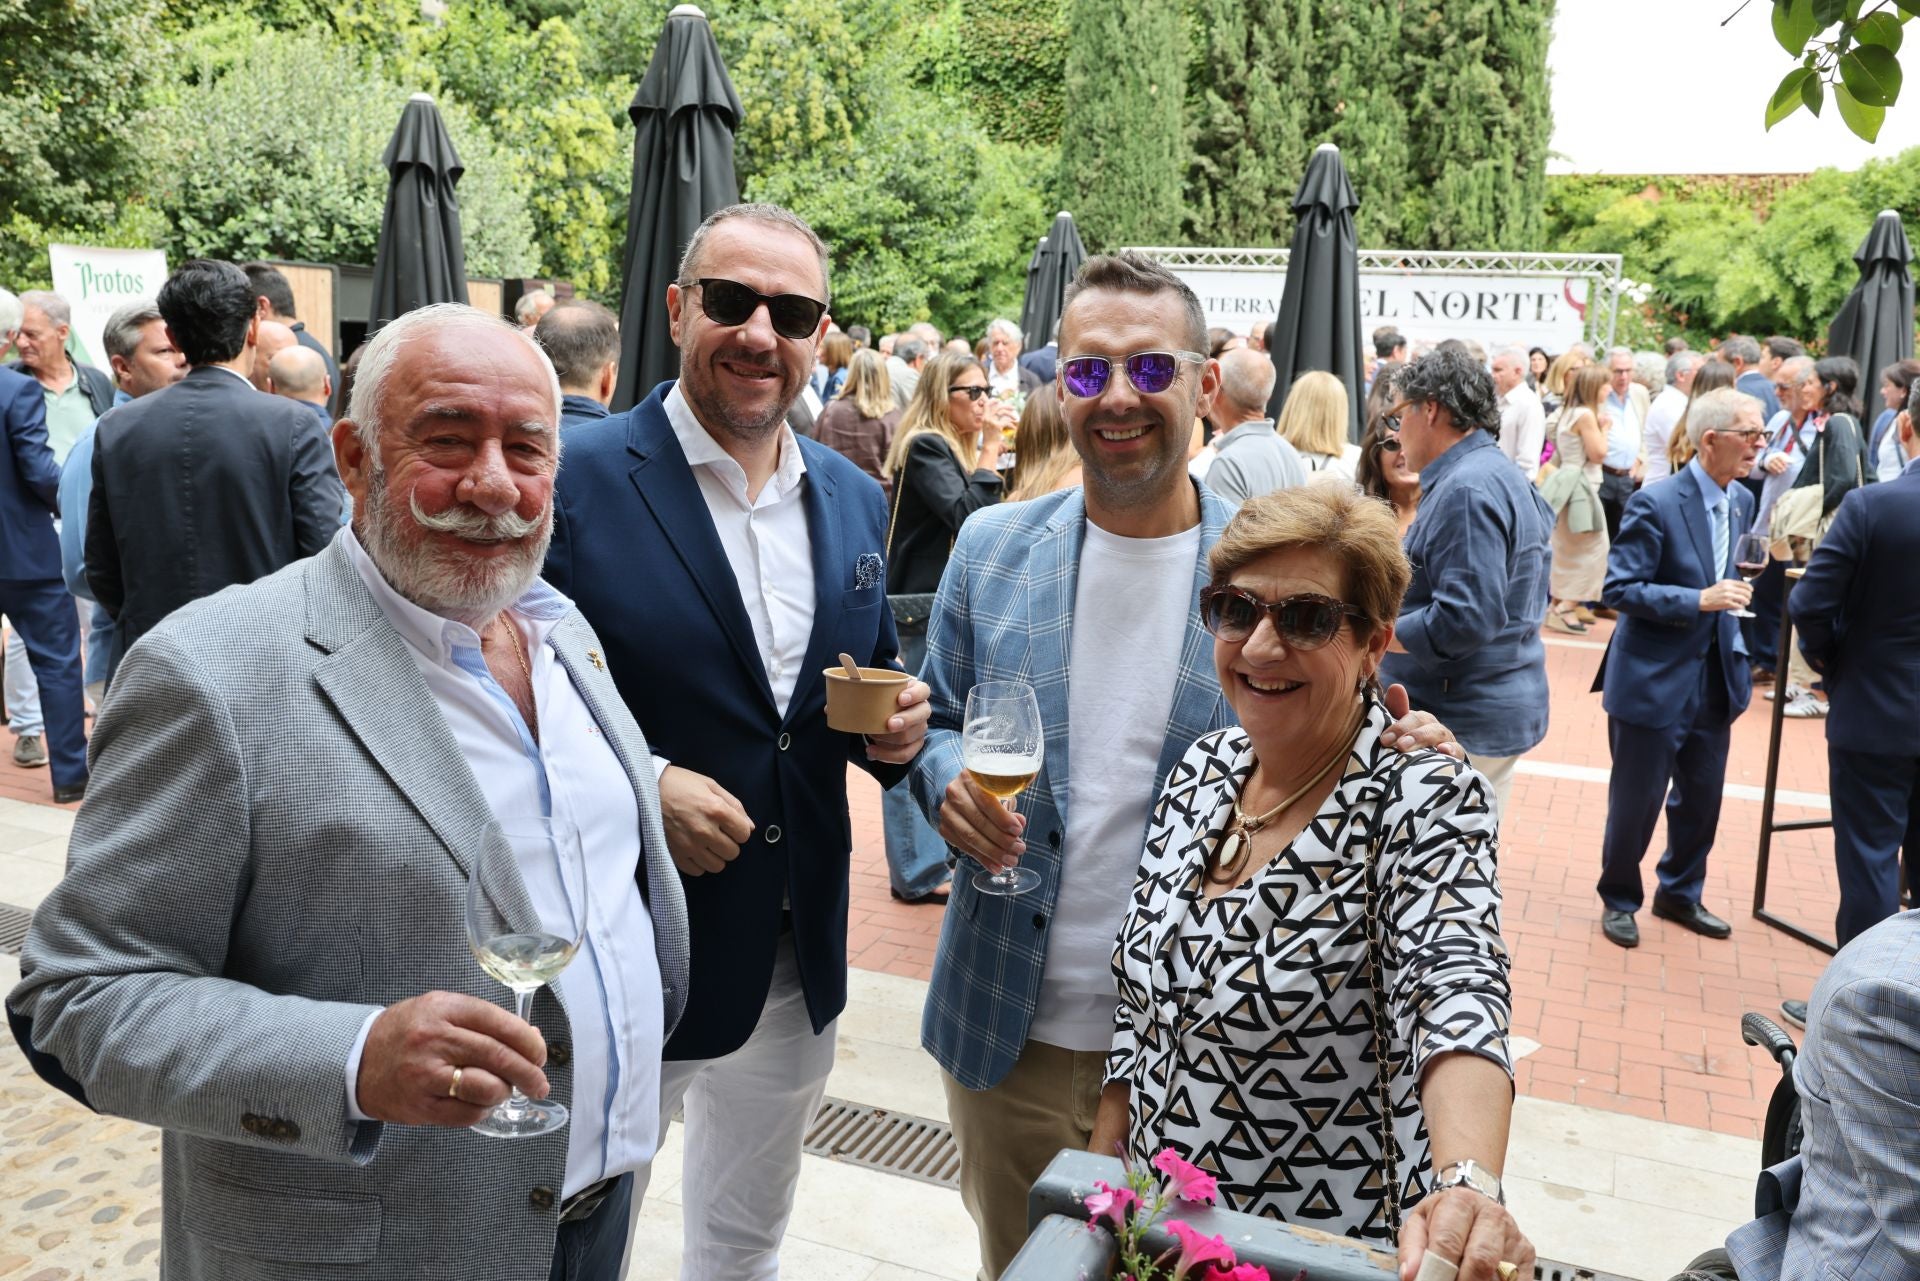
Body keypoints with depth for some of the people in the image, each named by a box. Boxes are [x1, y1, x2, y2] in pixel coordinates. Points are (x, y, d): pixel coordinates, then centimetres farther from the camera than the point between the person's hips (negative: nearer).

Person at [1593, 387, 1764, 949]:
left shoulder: (1742, 501, 5)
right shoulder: (1655, 503, -17)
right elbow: (1619, 589, -19)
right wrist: (1700, 600, -26)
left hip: (1715, 680, 7)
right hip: (1654, 682, -7)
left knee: (1702, 797, 16)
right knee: (1637, 799, 6)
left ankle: (1680, 893, 37)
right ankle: (1618, 900, 27)